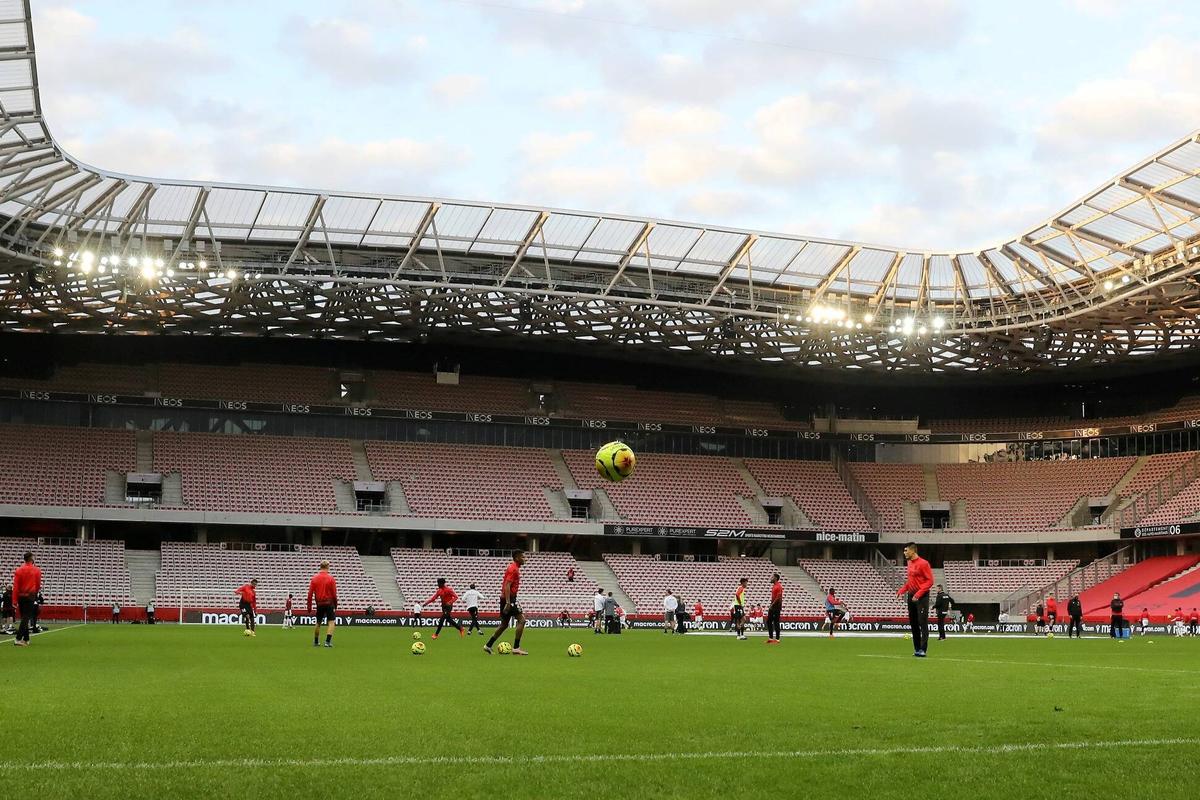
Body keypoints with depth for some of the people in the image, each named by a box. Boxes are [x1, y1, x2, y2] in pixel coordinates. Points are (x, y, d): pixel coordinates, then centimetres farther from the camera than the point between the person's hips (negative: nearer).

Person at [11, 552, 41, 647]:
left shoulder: (19, 570, -1)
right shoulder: (36, 570, -4)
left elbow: (15, 586, -5)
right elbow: (38, 585, 4)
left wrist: (15, 600, -4)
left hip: (20, 596, 3)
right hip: (31, 596, -3)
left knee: (24, 618, 14)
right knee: (26, 618, -5)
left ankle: (26, 639, 18)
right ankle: (18, 639, -18)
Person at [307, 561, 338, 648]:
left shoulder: (314, 578, 1)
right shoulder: (331, 578, -7)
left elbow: (310, 594, 0)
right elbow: (334, 594, -7)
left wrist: (309, 606, 6)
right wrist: (335, 605, 6)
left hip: (319, 604, 4)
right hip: (329, 603, -4)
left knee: (318, 623, 17)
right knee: (331, 622, 1)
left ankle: (316, 641, 27)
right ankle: (328, 641, -12)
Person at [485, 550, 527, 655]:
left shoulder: (514, 568, 17)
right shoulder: (513, 569, -14)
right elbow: (507, 586, -22)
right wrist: (508, 603, -26)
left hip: (507, 599, 10)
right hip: (509, 599, -10)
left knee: (504, 624, 14)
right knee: (521, 619, -11)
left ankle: (488, 645, 17)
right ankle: (516, 648, -11)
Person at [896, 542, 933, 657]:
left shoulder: (923, 563, -12)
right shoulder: (910, 563, 13)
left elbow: (930, 581, -15)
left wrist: (918, 594, -22)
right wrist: (902, 590, 8)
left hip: (922, 597, -8)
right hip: (911, 596, 8)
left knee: (922, 623, -9)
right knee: (913, 623, 10)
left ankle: (922, 650, -10)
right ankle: (916, 648, 16)